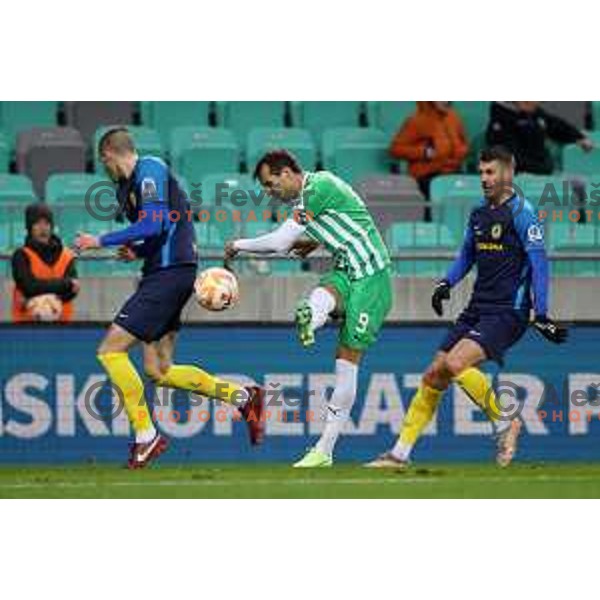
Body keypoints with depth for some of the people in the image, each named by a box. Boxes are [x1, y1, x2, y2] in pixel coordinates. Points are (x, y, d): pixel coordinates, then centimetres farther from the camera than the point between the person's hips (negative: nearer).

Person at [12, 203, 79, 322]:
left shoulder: (67, 256, 7)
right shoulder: (22, 256, -2)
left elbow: (72, 291, -4)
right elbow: (30, 286, -17)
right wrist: (66, 284, -13)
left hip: (61, 323, 3)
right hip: (28, 324, -3)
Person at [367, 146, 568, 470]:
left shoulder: (521, 212, -8)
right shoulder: (479, 214, 14)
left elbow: (538, 262, -13)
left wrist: (541, 316, -19)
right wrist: (446, 282, 10)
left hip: (507, 313, -7)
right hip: (477, 310, 7)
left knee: (455, 363, -26)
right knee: (433, 375, 0)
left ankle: (504, 422, -7)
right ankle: (400, 453, 5)